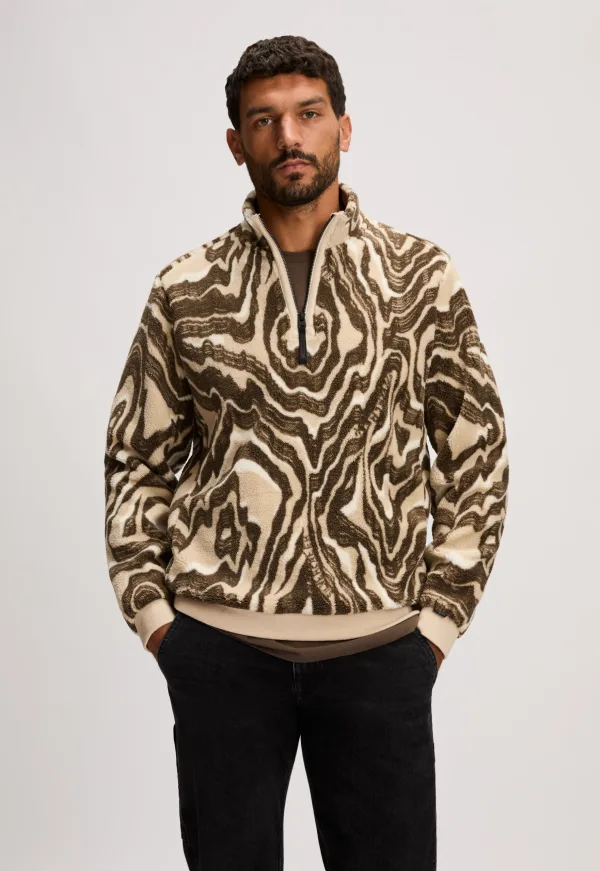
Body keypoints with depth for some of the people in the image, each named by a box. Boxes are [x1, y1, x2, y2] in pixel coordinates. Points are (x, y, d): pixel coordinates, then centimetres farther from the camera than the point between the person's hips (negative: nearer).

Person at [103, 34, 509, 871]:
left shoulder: (422, 276, 1)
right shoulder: (186, 290, 3)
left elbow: (478, 455, 4)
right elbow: (136, 459, 9)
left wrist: (441, 615, -1)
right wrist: (150, 611, 2)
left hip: (378, 646, 0)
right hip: (218, 645, 1)